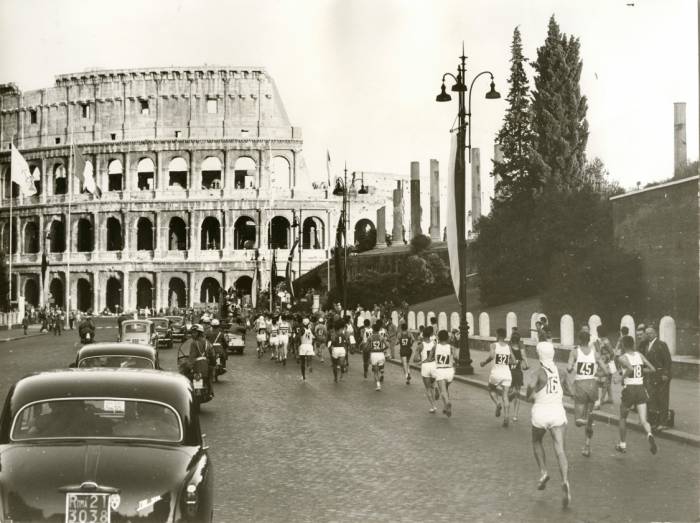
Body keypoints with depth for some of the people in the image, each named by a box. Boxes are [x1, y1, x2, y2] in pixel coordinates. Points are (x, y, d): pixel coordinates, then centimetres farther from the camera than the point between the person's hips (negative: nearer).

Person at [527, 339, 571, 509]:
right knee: (560, 449, -5)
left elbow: (531, 385, -30)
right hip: (558, 411, 3)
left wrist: (529, 394, -9)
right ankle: (565, 481, -24)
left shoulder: (541, 371, -9)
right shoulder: (557, 369, 8)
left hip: (541, 411, -3)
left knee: (537, 442, 24)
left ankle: (543, 472, 13)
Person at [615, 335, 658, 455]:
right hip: (641, 389, 3)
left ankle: (622, 445, 25)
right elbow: (652, 369, 5)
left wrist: (623, 377, -11)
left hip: (629, 389, -3)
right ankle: (649, 435, -31)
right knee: (643, 420, 1)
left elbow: (630, 368, -27)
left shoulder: (623, 357, -7)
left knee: (623, 418, 17)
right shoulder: (639, 355, 7)